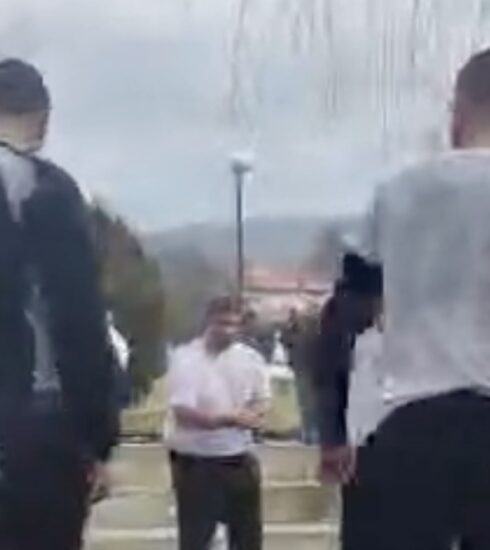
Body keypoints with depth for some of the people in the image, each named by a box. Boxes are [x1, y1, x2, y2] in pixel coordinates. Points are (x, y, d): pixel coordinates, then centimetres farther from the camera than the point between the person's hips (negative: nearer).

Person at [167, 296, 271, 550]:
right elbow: (183, 412, -19)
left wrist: (253, 414, -13)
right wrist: (227, 418, -28)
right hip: (195, 461, -5)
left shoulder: (250, 357, 3)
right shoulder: (185, 358, -12)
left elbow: (262, 400, 10)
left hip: (240, 458, 5)